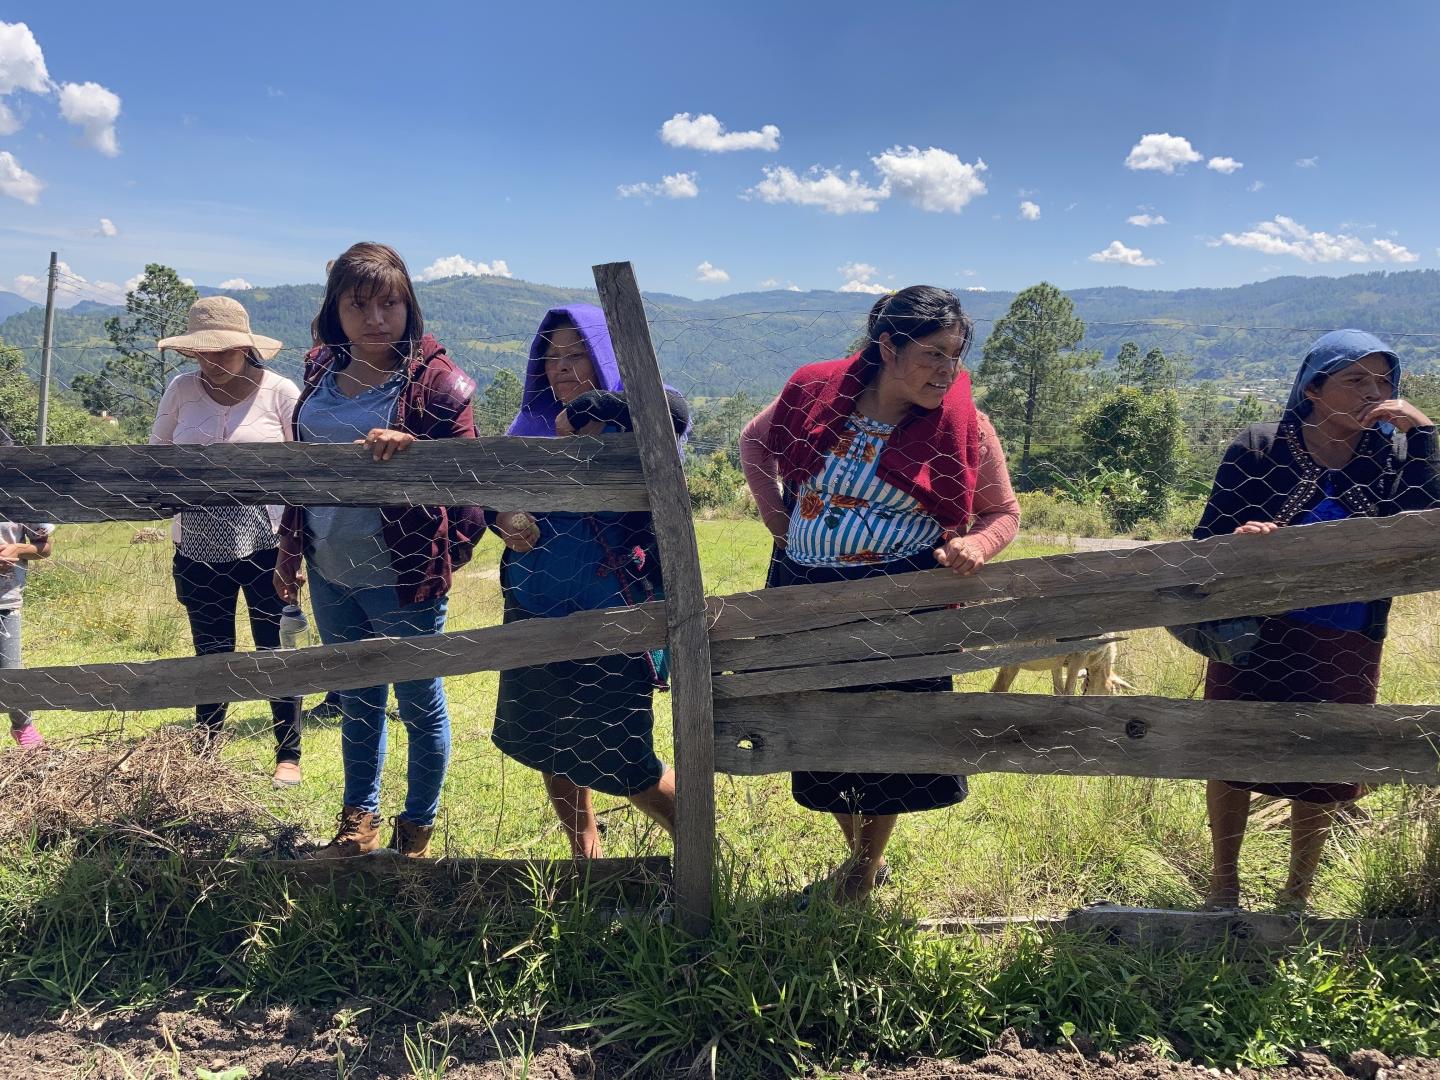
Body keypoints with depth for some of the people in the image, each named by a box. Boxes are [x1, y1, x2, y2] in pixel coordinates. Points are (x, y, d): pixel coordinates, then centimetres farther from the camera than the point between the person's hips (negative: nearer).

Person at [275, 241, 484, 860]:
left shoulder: (434, 377, -12)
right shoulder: (322, 369, 6)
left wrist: (410, 449, -30)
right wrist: (290, 547, 17)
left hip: (402, 577, -6)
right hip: (330, 575, 6)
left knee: (421, 707, 10)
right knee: (356, 702, 20)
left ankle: (417, 831, 29)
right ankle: (358, 823, 37)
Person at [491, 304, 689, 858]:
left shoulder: (630, 425, -10)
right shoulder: (532, 422, 7)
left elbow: (674, 408, -32)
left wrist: (586, 410, -23)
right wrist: (506, 517, -15)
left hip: (611, 619, -6)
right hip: (534, 614, 6)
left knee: (623, 765, 2)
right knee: (551, 749, 18)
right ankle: (585, 859, 41)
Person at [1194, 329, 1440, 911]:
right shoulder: (1260, 447, -6)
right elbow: (1206, 540, -5)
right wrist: (1237, 540, -27)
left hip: (1346, 650, 2)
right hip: (1255, 639, -1)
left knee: (1322, 772, 11)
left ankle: (1297, 895, 34)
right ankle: (1223, 884, 31)